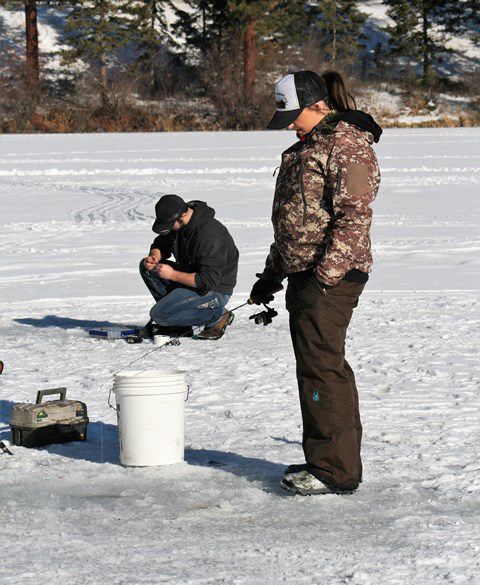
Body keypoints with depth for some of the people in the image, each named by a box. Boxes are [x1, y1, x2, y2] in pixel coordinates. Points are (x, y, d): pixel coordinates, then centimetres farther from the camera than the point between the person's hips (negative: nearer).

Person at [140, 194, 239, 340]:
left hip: (215, 290, -10)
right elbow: (161, 244, 14)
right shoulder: (176, 223, -3)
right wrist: (154, 256, -10)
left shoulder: (209, 236, -31)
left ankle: (217, 315, -7)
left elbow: (209, 281, -32)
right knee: (145, 266, 4)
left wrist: (173, 275, -28)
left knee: (158, 314, -21)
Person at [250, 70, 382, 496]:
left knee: (322, 368, -10)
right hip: (304, 274, 10)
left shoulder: (349, 147, -12)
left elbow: (354, 217, -20)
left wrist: (326, 274, -24)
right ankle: (326, 460, 20)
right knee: (318, 367, 13)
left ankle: (335, 471, -7)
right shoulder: (308, 147, 20)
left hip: (331, 277, -10)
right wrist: (272, 275, 25)